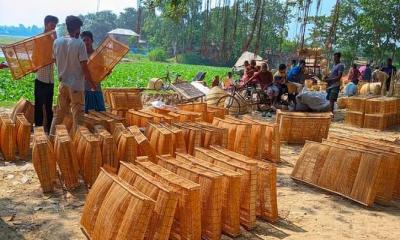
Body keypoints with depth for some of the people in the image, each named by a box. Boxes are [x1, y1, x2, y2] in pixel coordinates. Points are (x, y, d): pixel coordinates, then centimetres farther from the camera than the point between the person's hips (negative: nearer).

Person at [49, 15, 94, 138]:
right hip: (76, 84, -6)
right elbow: (84, 67, -15)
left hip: (63, 83, 6)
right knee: (77, 116, 4)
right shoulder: (79, 43, -15)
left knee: (59, 113, 18)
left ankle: (52, 137, 24)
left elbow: (56, 60, 11)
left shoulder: (57, 42, 2)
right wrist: (92, 83, -4)